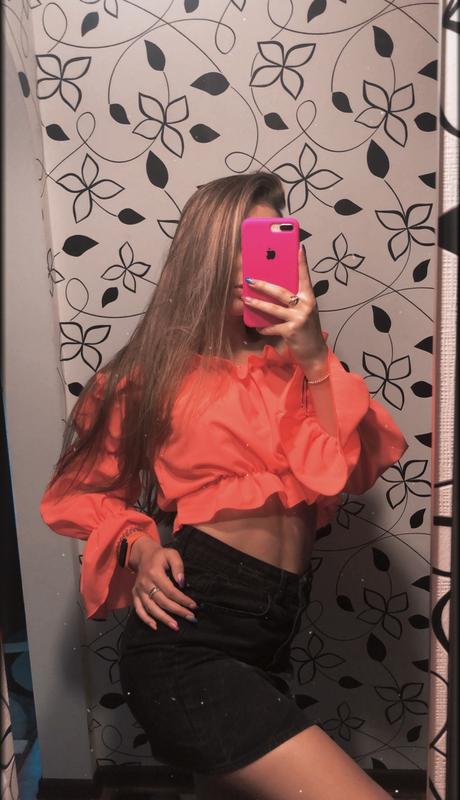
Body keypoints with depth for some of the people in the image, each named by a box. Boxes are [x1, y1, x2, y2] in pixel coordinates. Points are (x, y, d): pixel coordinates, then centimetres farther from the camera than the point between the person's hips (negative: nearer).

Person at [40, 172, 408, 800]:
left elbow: (361, 470, -5)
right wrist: (140, 547, -8)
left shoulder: (296, 360, 7)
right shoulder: (160, 369, -1)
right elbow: (86, 490, 9)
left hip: (269, 645, 6)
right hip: (190, 636, -5)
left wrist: (315, 358, -14)